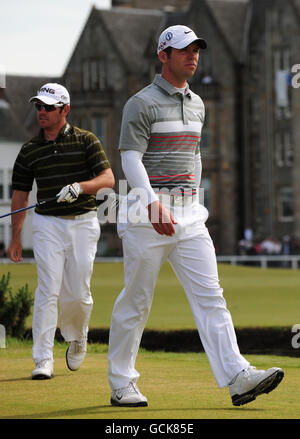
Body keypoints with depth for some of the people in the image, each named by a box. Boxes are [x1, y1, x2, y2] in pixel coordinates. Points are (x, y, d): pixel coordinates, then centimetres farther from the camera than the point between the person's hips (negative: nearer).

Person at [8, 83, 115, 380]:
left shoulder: (86, 141, 1)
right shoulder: (29, 150, 7)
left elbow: (108, 179, -7)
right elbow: (20, 195, 11)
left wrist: (79, 186, -25)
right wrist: (16, 237, 7)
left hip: (84, 222, -1)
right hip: (48, 224, 1)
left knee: (78, 293, -1)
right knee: (48, 290, -11)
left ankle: (77, 338, 30)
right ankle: (43, 360, -12)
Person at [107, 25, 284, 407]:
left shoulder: (196, 104, 17)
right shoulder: (142, 103, -6)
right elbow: (130, 159, -15)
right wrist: (154, 202, -28)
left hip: (188, 215, 6)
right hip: (147, 215, -6)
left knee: (209, 296, -5)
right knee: (136, 301, 0)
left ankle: (237, 378, -13)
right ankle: (121, 385, 11)